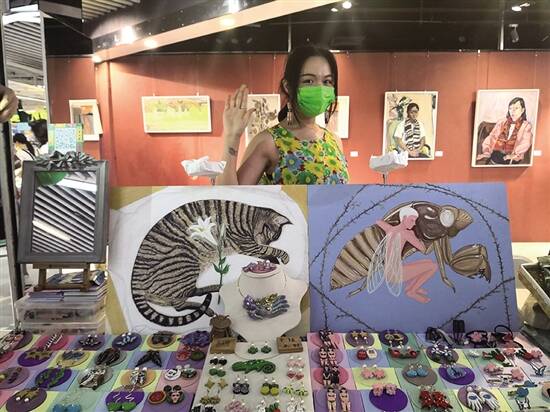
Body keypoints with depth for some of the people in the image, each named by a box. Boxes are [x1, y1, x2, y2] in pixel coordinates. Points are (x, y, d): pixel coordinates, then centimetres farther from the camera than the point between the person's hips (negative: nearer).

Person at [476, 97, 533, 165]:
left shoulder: (526, 126, 13)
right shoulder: (501, 122, 21)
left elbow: (526, 143, -4)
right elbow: (491, 137, 10)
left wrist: (514, 153, -24)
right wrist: (486, 152, -9)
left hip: (512, 160, -1)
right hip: (495, 156, 2)